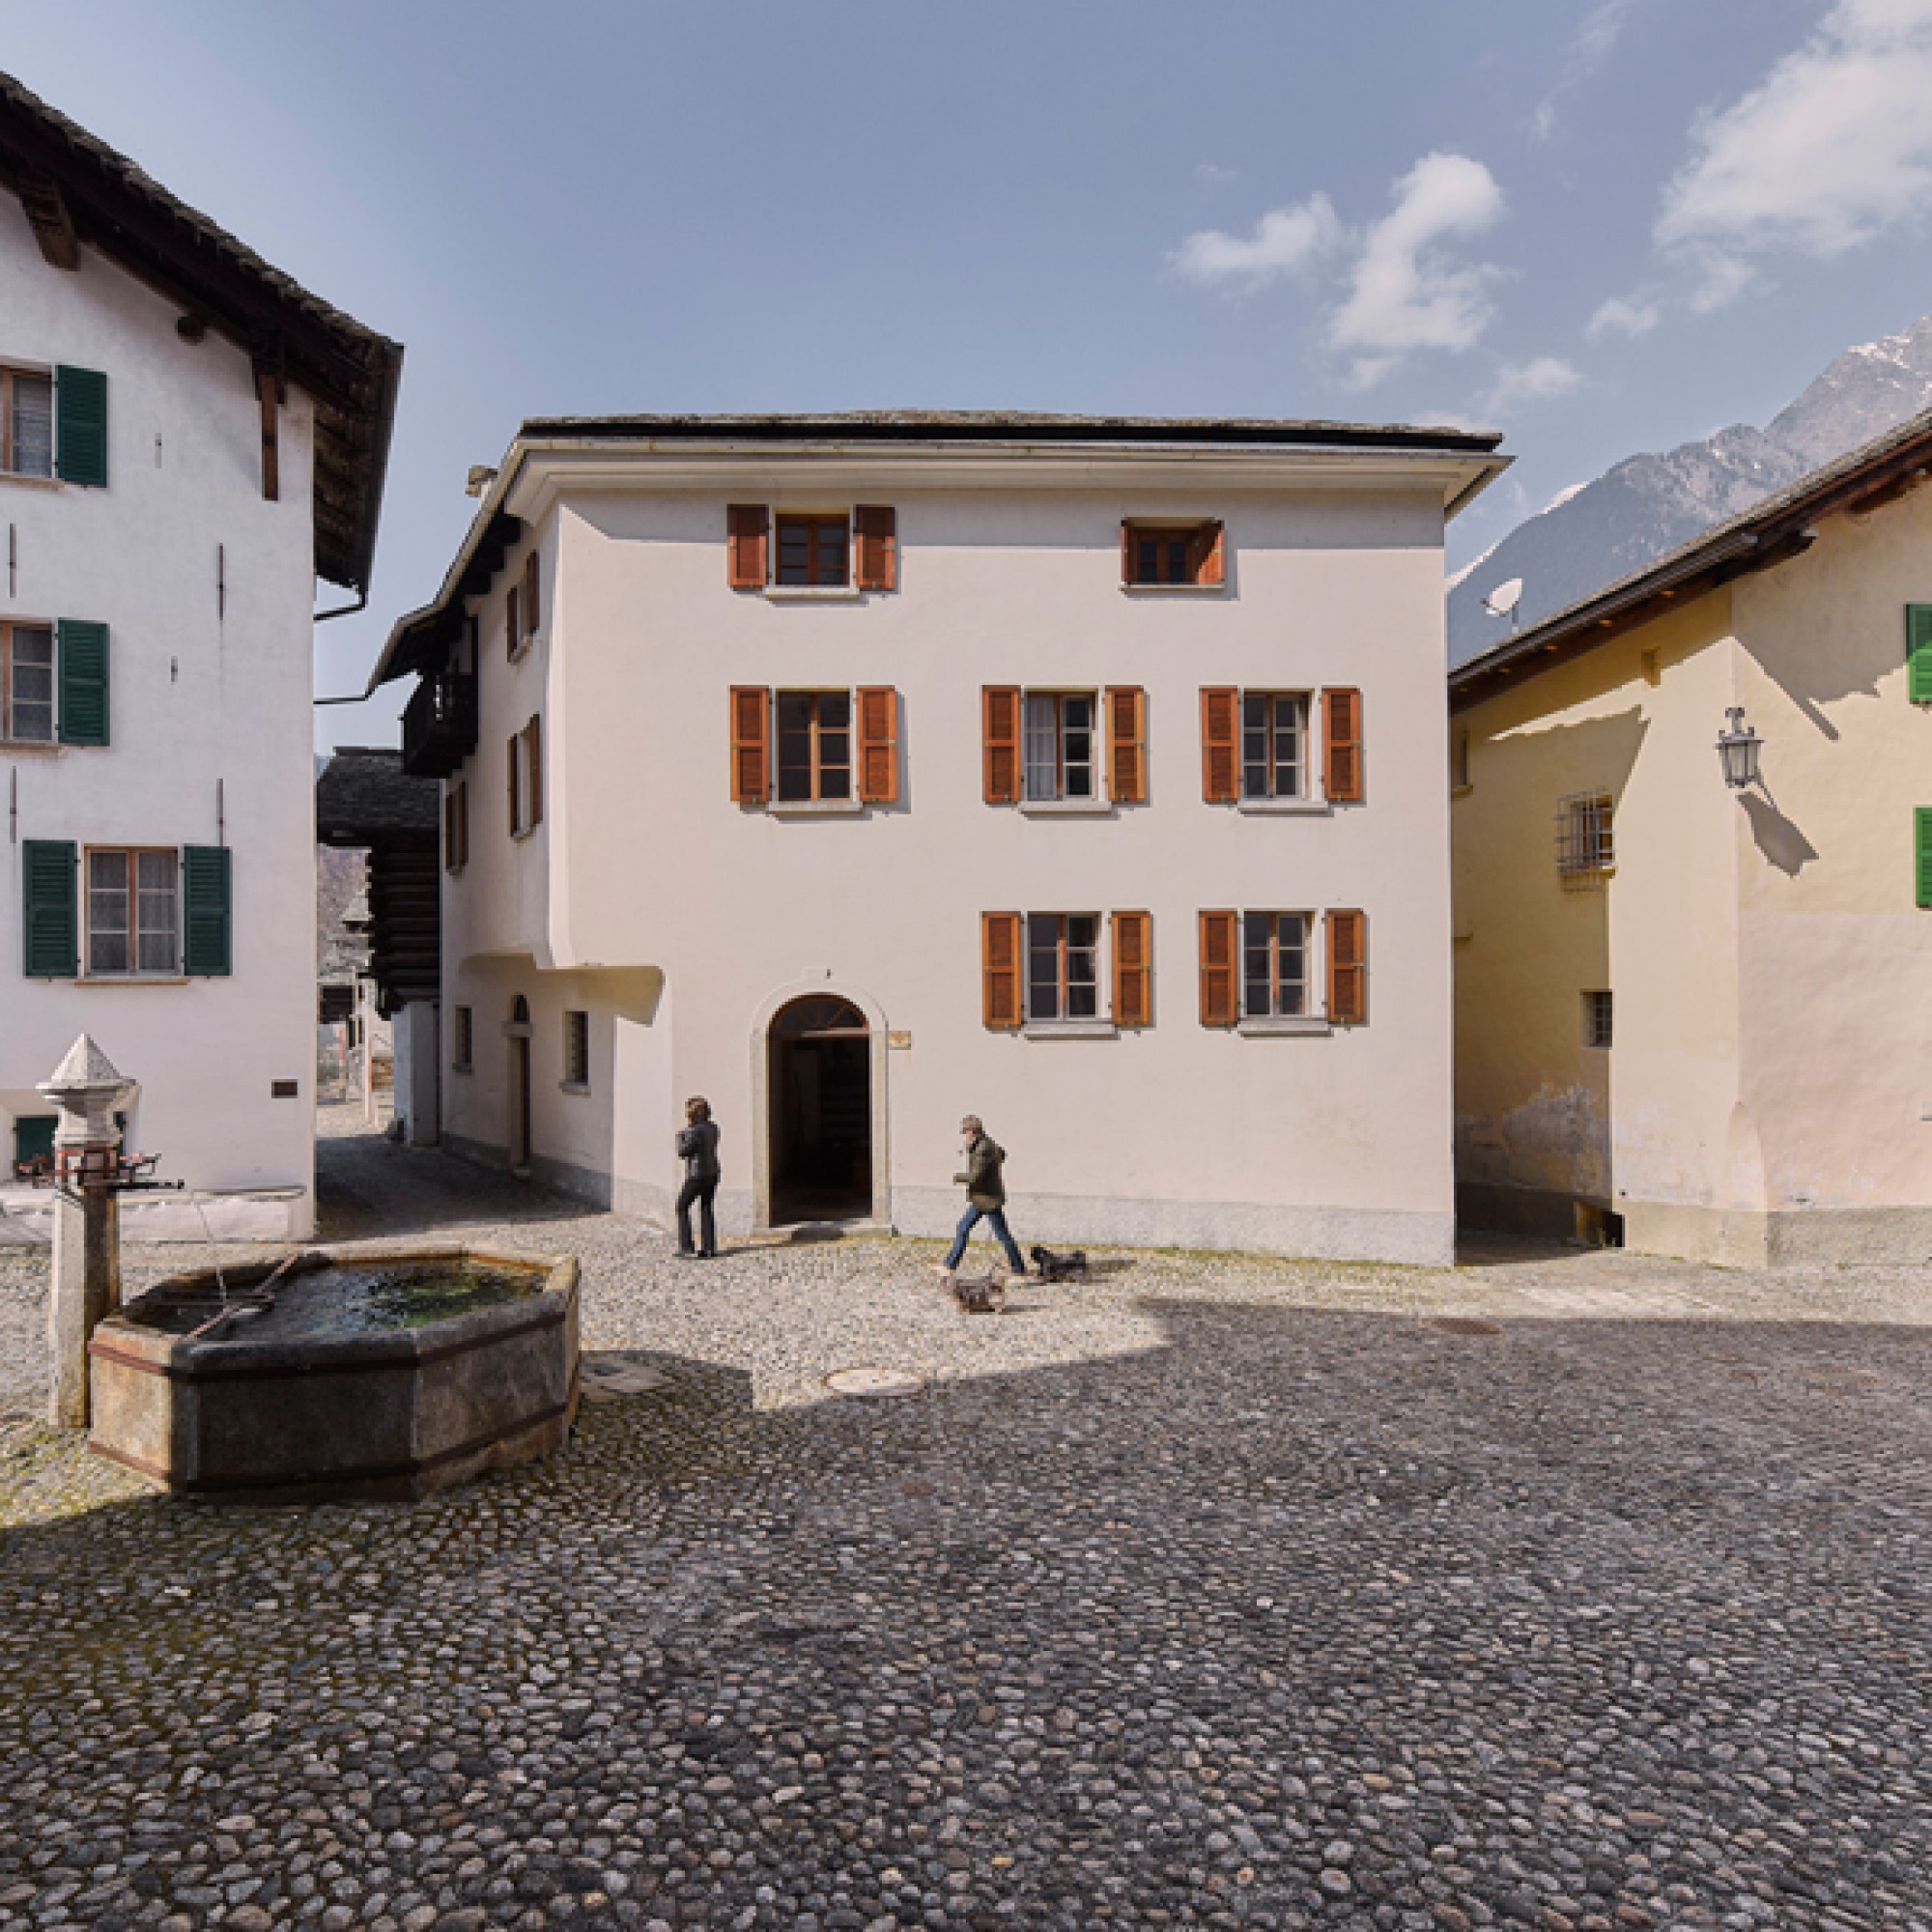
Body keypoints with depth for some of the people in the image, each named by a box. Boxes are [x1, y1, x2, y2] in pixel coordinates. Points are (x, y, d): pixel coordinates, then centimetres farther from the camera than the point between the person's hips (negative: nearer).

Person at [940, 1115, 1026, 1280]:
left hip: (989, 1200, -10)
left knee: (1002, 1235, 1)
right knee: (963, 1228, 12)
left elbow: (975, 1177, -27)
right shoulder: (987, 1143, 5)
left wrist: (957, 1178, -10)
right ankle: (949, 1266, 18)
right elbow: (1001, 1153, 26)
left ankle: (1019, 1271, 13)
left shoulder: (984, 1150, -24)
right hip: (981, 1199, 10)